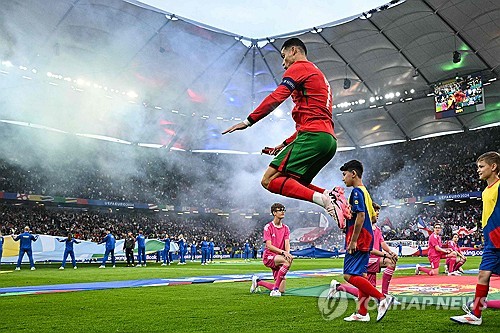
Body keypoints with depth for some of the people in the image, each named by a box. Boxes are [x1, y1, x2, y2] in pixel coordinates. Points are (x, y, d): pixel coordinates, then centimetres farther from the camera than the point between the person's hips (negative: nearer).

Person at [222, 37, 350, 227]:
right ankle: (331, 195, -5)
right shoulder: (319, 76, 33)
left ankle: (325, 199, -27)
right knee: (293, 183, 17)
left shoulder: (299, 67, 4)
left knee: (269, 181, -14)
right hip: (329, 139, 10)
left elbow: (276, 97, -12)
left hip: (313, 135, -10)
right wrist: (285, 144, 28)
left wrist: (248, 121, -11)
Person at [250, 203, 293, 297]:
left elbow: (287, 244, -3)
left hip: (279, 258, 6)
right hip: (269, 257, -6)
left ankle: (258, 282, 25)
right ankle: (275, 289, -25)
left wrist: (287, 253, -25)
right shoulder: (268, 227, -6)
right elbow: (269, 246, -15)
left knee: (281, 290, 1)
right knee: (288, 261, -35)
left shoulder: (286, 228, 10)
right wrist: (283, 252, -28)